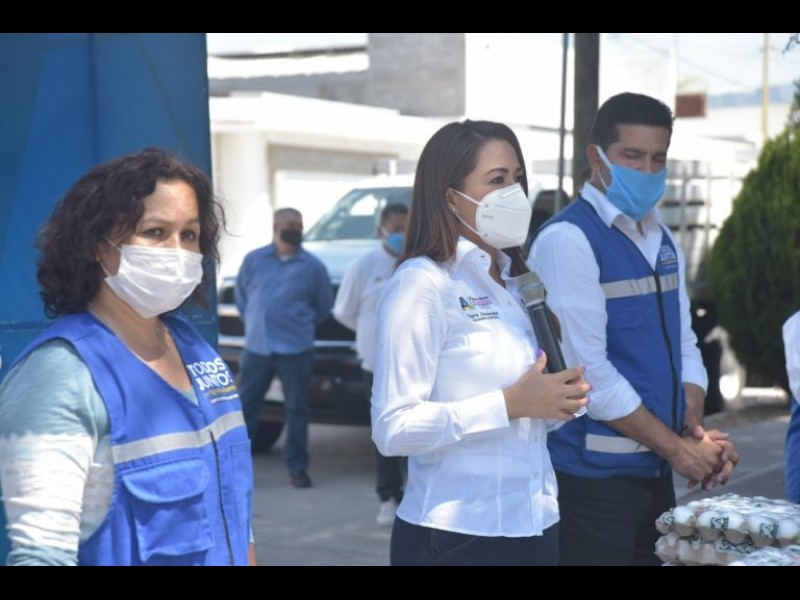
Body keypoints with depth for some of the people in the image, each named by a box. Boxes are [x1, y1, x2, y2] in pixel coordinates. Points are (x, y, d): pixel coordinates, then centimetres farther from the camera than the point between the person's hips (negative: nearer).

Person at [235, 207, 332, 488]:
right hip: (256, 348, 1)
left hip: (295, 350, -1)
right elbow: (241, 295, 16)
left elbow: (323, 306, 9)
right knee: (245, 406, 4)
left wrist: (302, 327, 10)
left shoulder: (312, 266, 0)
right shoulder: (254, 259, 5)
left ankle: (297, 467, 12)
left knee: (297, 409, 3)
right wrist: (254, 323, 13)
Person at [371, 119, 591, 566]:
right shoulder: (422, 283, -11)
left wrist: (560, 400, 0)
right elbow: (394, 428, -19)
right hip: (456, 537, -7)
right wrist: (510, 404, -21)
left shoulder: (516, 283, 11)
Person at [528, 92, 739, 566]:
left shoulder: (664, 242, 11)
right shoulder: (567, 239, -15)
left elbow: (684, 345, 13)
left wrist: (696, 430, -5)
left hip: (654, 471, 7)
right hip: (593, 477, -7)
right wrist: (676, 446, -13)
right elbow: (588, 370, -19)